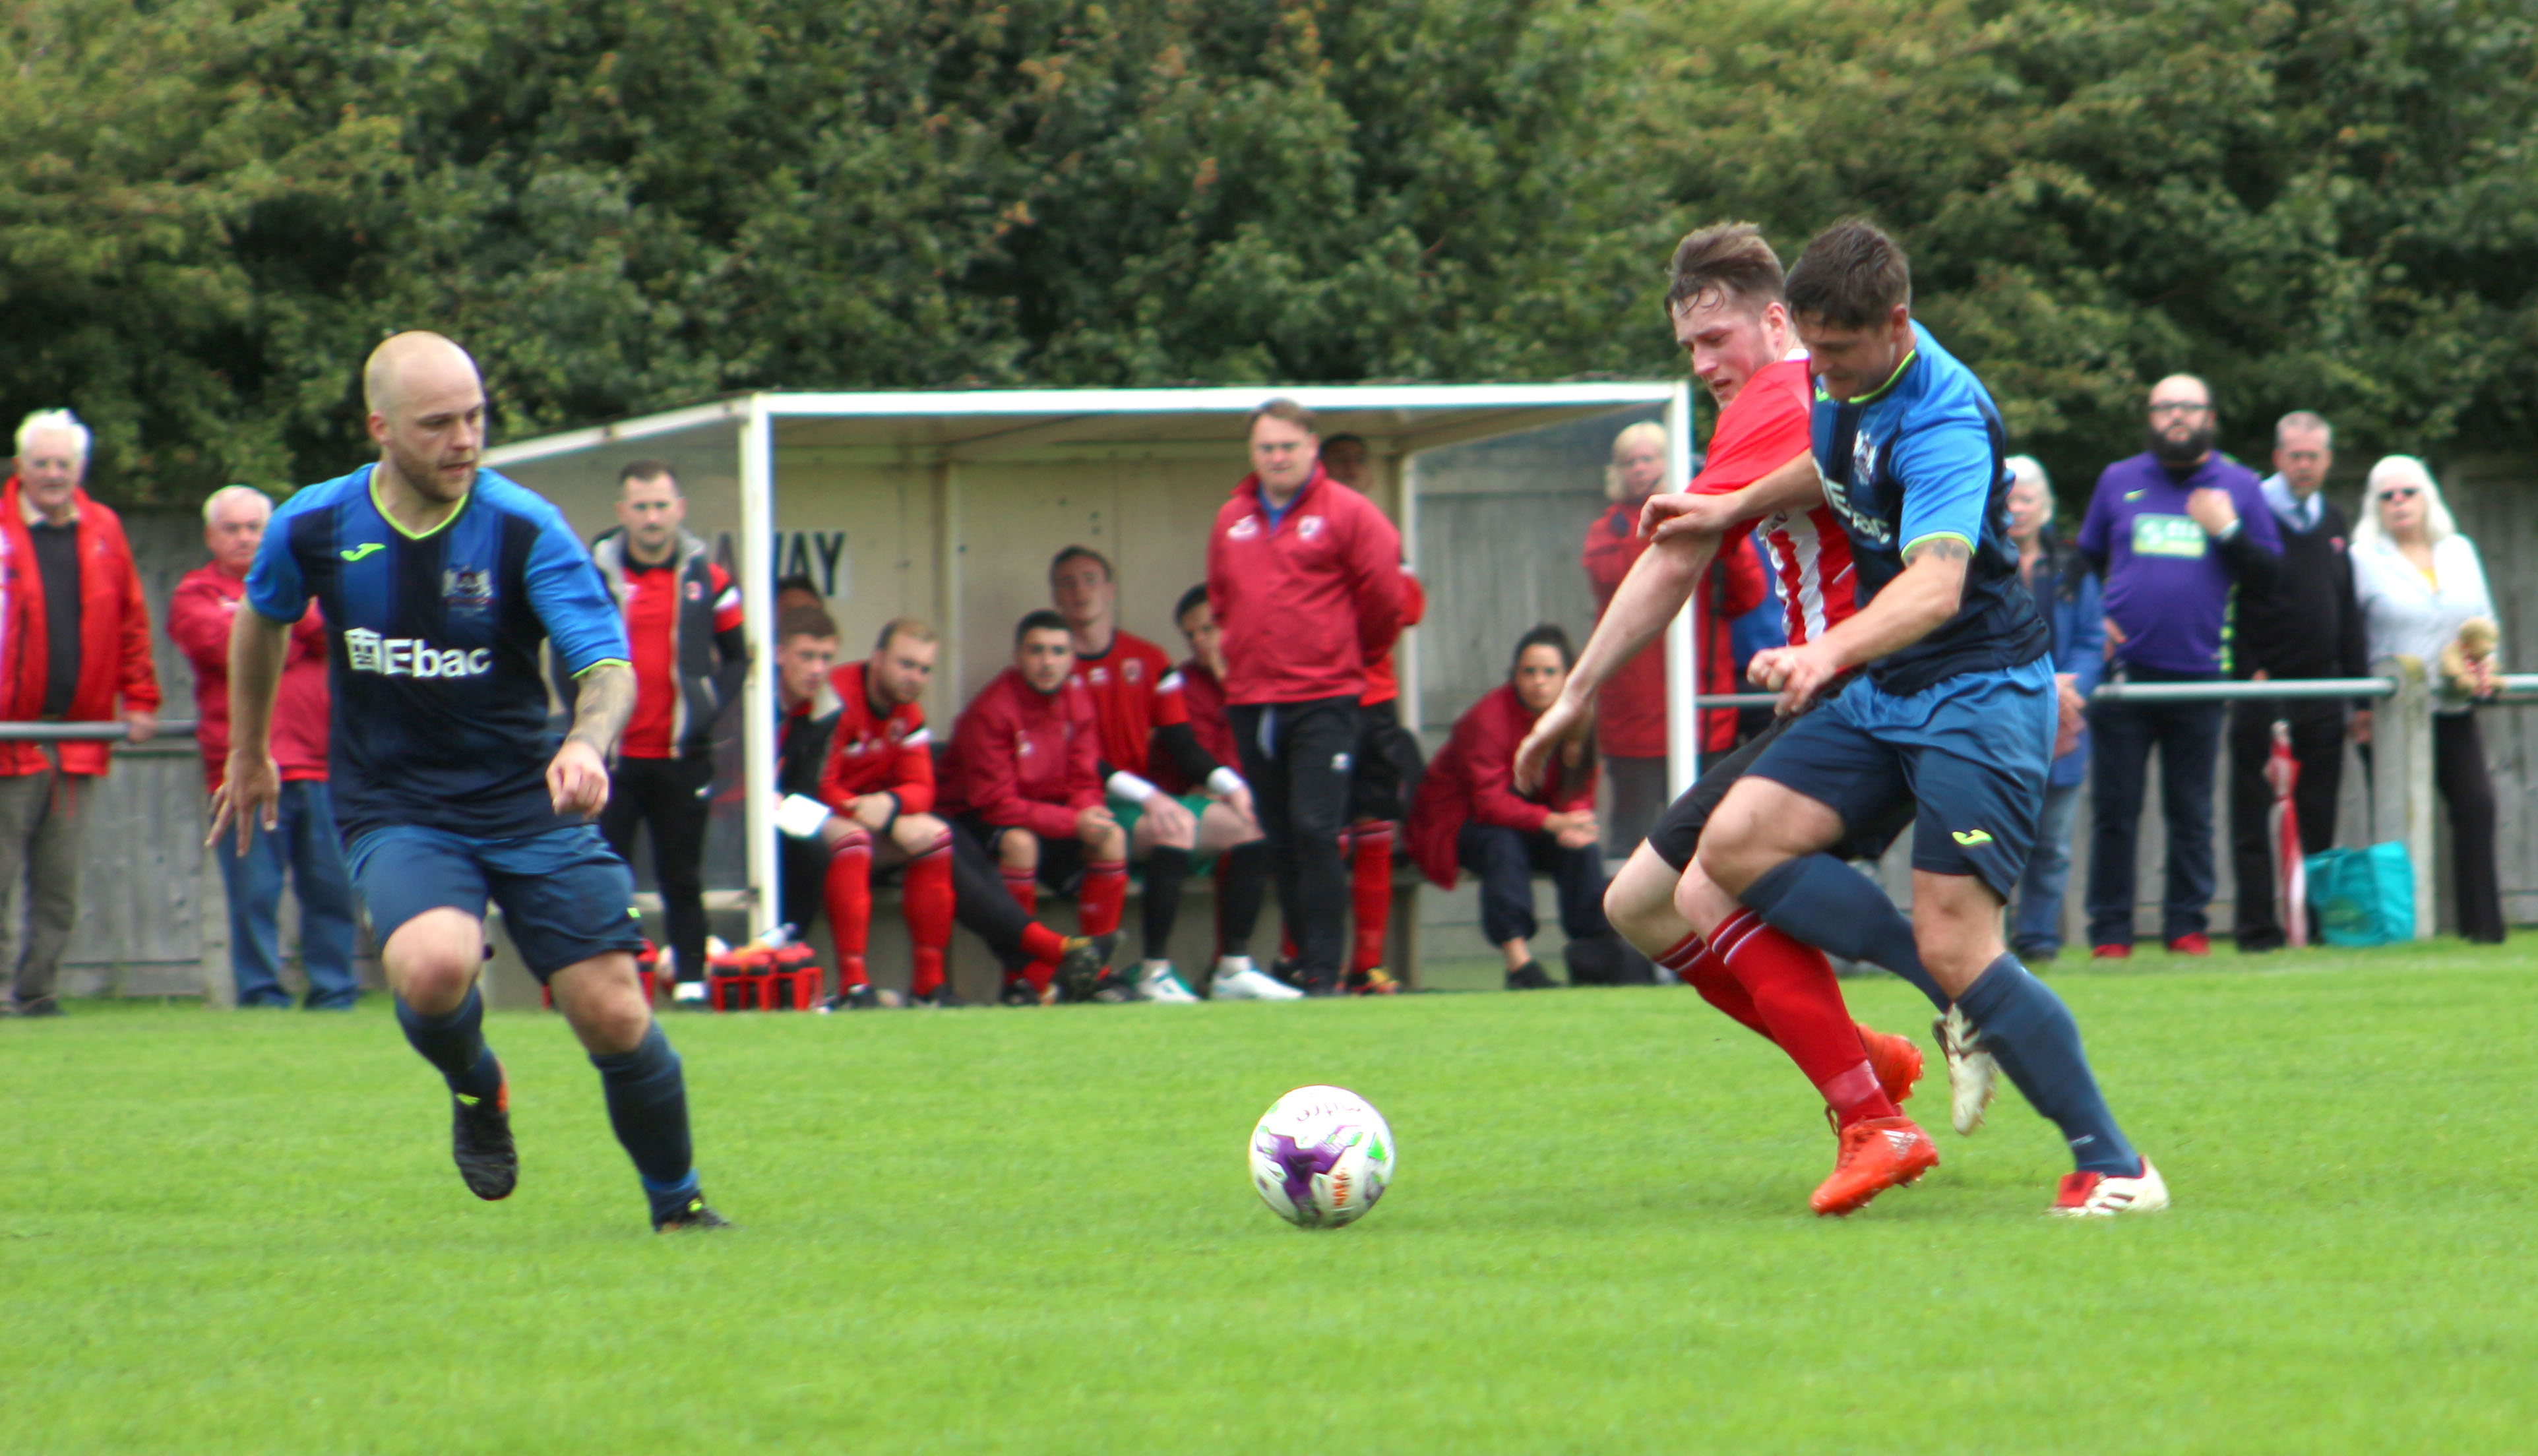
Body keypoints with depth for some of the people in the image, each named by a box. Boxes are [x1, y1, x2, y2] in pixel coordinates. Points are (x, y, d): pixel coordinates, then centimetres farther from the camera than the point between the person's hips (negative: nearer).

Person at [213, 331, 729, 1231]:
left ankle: (677, 1203, 20)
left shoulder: (525, 529, -12)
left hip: (529, 801, 0)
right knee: (434, 964, -30)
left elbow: (609, 666, -19)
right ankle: (474, 1087, 5)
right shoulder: (314, 529, -5)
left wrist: (587, 744, -41)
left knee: (613, 1015, -6)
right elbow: (262, 622, 17)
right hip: (394, 811, 0)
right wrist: (248, 753, 28)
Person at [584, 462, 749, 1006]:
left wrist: (708, 711, -4)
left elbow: (736, 658, 11)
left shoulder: (708, 580, 4)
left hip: (682, 758, 1)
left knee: (682, 879, 5)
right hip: (613, 757, -1)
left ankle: (692, 981, 9)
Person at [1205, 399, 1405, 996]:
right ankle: (1303, 960, 11)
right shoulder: (1231, 521, 12)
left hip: (1323, 700, -5)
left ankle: (1324, 970, -13)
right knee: (1280, 842, 6)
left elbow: (1385, 594, 0)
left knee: (1315, 832, -13)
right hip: (1251, 700, 5)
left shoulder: (1347, 513, -3)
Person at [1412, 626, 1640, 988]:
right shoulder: (1488, 719, -24)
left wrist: (1574, 825, -33)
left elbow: (1579, 796, -7)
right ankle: (1518, 962, -43)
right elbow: (1491, 802, -32)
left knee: (1583, 845, -23)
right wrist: (1553, 822, -45)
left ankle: (1595, 953, -23)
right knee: (1504, 843, -36)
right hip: (1460, 820, -5)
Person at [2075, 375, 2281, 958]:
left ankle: (2188, 925, 10)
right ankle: (2110, 931, 4)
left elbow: (2269, 576, 6)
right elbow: (2084, 564, 20)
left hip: (2198, 673, -1)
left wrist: (2229, 531, -8)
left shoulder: (2239, 487, 10)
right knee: (2114, 809, 0)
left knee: (2191, 811, 4)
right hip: (2123, 670, 1)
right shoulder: (2118, 482, 13)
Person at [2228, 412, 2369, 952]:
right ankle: (2258, 928, -1)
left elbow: (2348, 614, 19)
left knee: (2318, 819, 5)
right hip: (2263, 688, -5)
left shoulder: (2333, 523, 15)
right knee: (2253, 816, -3)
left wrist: (2362, 694, 16)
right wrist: (2247, 673, -16)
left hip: (2320, 692, 5)